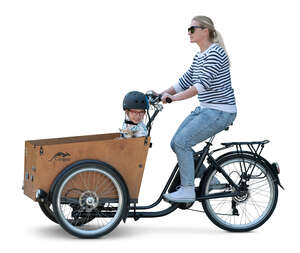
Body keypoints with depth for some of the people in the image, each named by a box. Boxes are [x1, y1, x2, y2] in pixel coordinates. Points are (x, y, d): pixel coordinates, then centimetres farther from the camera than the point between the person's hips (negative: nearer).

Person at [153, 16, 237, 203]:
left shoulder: (215, 52, -16)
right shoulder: (199, 57, 13)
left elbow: (204, 83, -27)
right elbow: (185, 82, 16)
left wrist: (175, 98, -32)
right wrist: (162, 94, 5)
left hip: (220, 112, -10)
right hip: (205, 110, 10)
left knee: (182, 142, -16)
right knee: (176, 143, 5)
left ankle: (188, 191, -6)